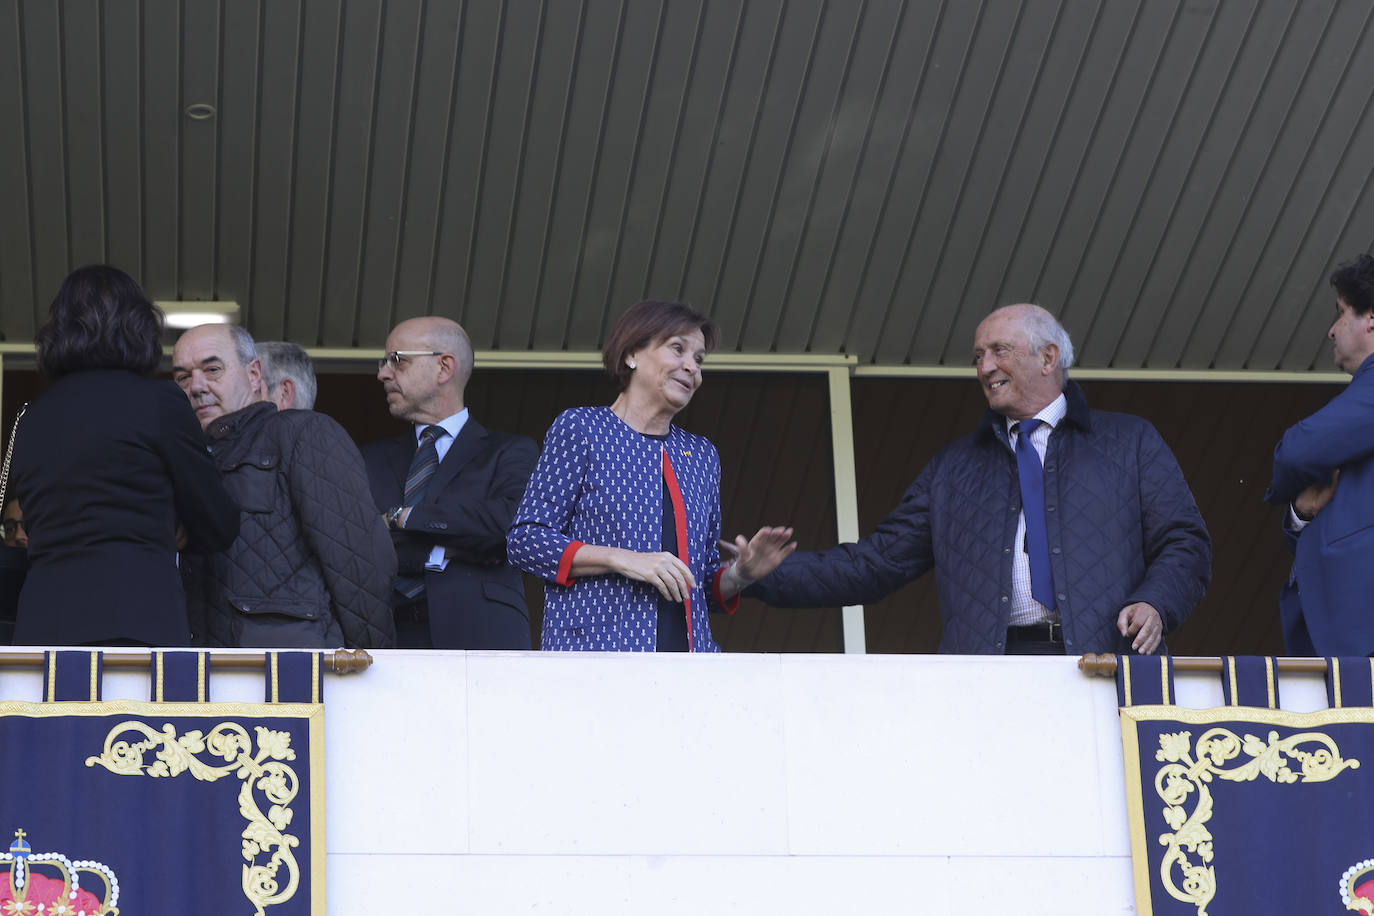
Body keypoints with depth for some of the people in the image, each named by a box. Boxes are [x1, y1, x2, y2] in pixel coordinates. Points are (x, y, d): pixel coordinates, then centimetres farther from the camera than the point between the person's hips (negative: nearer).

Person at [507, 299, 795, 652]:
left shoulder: (702, 455, 21)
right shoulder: (580, 428, 6)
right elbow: (524, 539, -1)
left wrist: (739, 574, 1)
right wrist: (623, 559, -12)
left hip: (686, 656, 4)